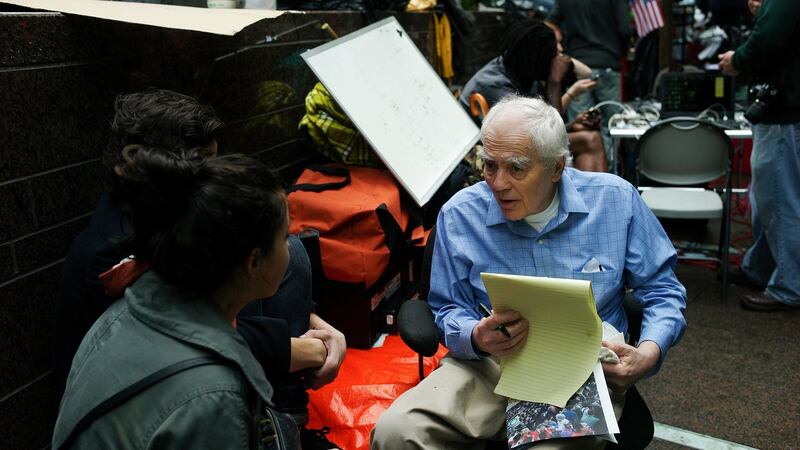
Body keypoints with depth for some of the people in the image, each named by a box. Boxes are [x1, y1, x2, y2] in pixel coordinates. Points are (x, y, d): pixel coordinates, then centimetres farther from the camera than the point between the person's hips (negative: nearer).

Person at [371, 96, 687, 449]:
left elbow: (662, 291, 7)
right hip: (489, 366, 1)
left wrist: (649, 353, -13)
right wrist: (475, 337, -18)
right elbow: (448, 312, 6)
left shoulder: (616, 200, -1)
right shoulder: (459, 216, -2)